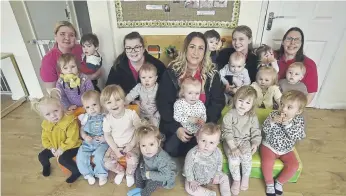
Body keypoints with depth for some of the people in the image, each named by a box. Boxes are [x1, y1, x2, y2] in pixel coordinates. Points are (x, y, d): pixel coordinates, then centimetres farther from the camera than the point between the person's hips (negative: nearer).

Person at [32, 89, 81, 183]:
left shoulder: (70, 121, -30)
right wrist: (51, 148, -10)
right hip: (55, 147, 8)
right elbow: (45, 138, 5)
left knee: (62, 159, -27)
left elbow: (72, 139, -29)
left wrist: (62, 149, -24)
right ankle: (46, 165, 42)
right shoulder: (46, 124, -6)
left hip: (71, 146, -7)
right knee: (41, 156, 6)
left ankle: (77, 171, -3)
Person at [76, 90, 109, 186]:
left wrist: (105, 138, -22)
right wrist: (85, 137, -8)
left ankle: (102, 174, 4)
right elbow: (82, 130, 12)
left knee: (99, 156, -27)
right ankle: (88, 174, 16)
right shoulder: (85, 118, 5)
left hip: (102, 143, -4)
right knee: (80, 158, -13)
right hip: (87, 143, 5)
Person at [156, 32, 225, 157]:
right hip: (175, 125, 0)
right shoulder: (172, 71, -6)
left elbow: (218, 102, -1)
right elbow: (163, 103, -7)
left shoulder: (212, 73, -2)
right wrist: (176, 128, -16)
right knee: (170, 151, -16)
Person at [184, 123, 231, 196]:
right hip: (196, 177, -3)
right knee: (189, 188, -19)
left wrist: (217, 175, -1)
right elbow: (188, 167, -21)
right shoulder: (192, 154, -35)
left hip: (212, 176, 3)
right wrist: (191, 180, -16)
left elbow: (219, 164, -1)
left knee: (224, 178, 2)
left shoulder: (217, 152, -22)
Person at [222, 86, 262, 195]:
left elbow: (256, 132, 4)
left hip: (245, 141, 2)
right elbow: (227, 132, -17)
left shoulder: (253, 117, -3)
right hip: (231, 141, -2)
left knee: (246, 155, -25)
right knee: (233, 157, -25)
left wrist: (255, 143, -14)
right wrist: (233, 147, -24)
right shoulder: (229, 115, -14)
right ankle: (236, 180, 1)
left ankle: (246, 177, 4)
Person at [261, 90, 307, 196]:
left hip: (286, 150, 3)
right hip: (269, 146, -2)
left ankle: (279, 182, 15)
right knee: (267, 163, -22)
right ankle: (269, 183, 6)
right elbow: (265, 130, -19)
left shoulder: (299, 120, -11)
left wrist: (287, 124, -35)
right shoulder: (274, 114, -15)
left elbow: (298, 136, -23)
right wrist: (273, 121, -37)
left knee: (294, 165, -12)